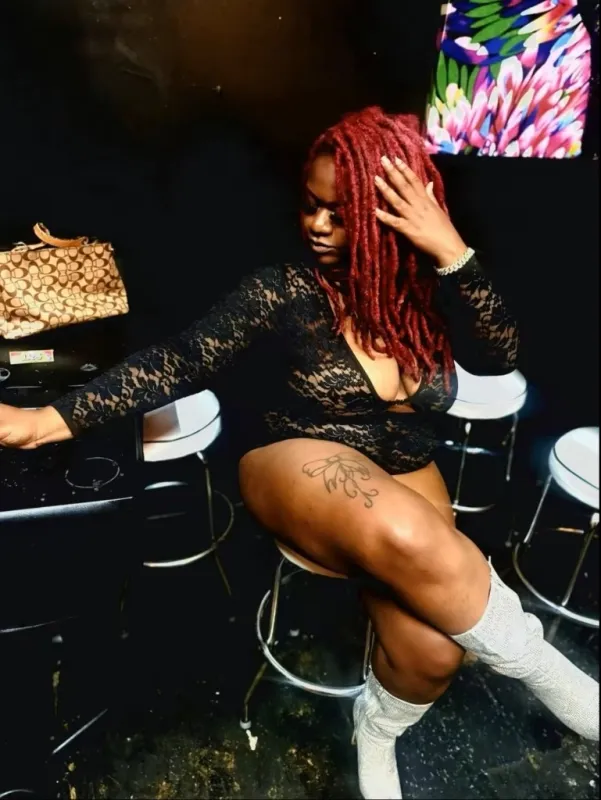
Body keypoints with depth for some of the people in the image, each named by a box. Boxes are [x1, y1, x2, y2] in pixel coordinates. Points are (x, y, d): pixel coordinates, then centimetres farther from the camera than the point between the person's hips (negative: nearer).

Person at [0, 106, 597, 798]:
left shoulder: (431, 292, 0)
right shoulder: (287, 291, -9)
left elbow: (500, 355, -14)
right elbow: (181, 361, -13)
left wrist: (451, 250, -25)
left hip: (408, 486, 4)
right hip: (302, 477, -3)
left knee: (433, 651, -20)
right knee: (405, 540, -37)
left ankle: (379, 724, 17)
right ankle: (542, 667, -11)